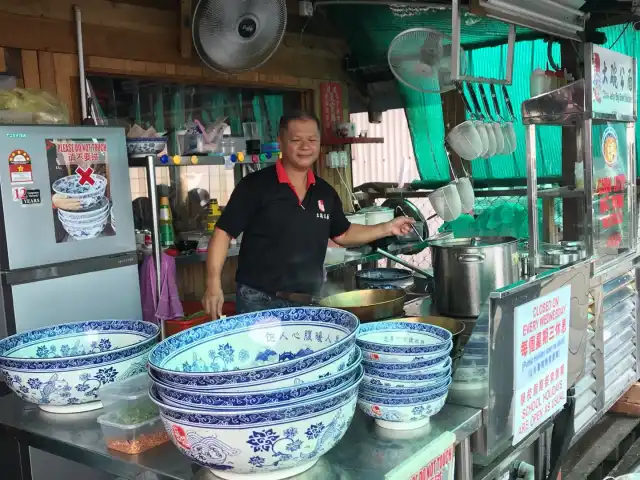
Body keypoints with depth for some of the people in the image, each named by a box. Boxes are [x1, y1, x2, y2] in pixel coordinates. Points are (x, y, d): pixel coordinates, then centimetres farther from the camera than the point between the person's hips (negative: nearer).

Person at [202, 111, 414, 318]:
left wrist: (386, 228, 9)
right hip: (259, 301, -5)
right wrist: (214, 284, -19)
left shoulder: (325, 192, 6)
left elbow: (342, 234, 19)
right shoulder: (255, 185, -10)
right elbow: (224, 232, -10)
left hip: (309, 302, 5)